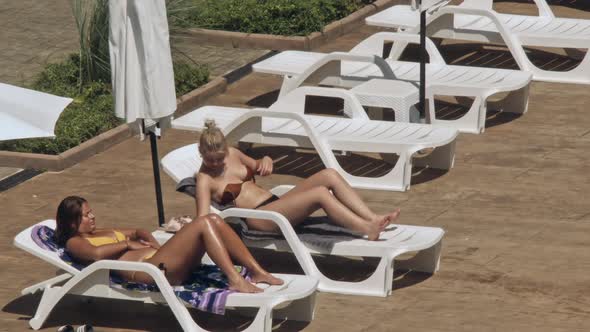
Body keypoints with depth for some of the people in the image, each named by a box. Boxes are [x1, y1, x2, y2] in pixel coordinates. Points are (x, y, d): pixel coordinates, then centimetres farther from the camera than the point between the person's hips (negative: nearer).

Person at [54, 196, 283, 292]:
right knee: (204, 223, -22)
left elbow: (139, 232, 39)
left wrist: (151, 241, 17)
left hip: (160, 258, 9)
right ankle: (235, 281, -28)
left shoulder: (101, 233, 31)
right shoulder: (75, 243, 5)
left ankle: (256, 271, -11)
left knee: (214, 220, -9)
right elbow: (97, 253, -18)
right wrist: (127, 244, -4)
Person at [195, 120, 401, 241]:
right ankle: (368, 230, -30)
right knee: (320, 193, -29)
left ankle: (374, 219, -19)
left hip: (276, 203, 9)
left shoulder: (232, 154, 14)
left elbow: (256, 166, 31)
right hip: (259, 218, -9)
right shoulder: (205, 180, -6)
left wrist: (265, 161, 8)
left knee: (329, 175, -13)